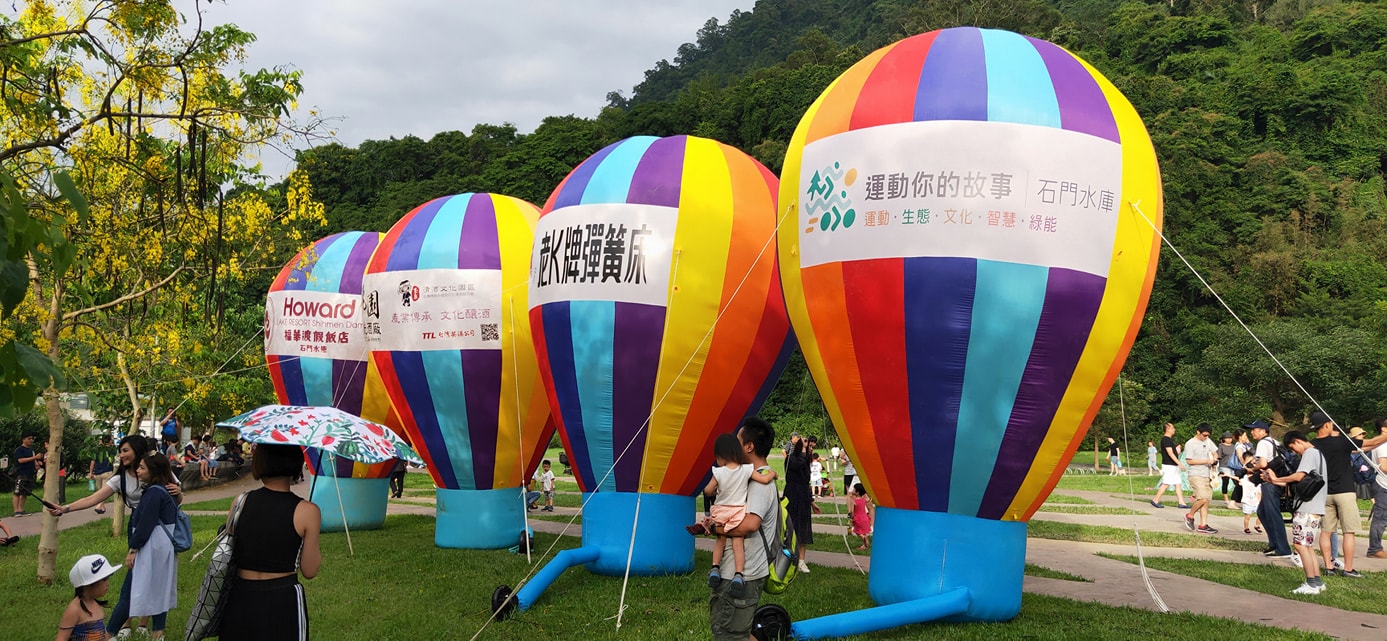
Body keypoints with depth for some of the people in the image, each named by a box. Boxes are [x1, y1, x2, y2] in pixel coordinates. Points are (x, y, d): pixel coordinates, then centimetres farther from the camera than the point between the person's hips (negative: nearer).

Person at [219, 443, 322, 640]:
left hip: (240, 601, 3)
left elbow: (227, 555, 6)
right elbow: (309, 570, -6)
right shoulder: (306, 511, -12)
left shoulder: (241, 502, -2)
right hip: (283, 602, -3)